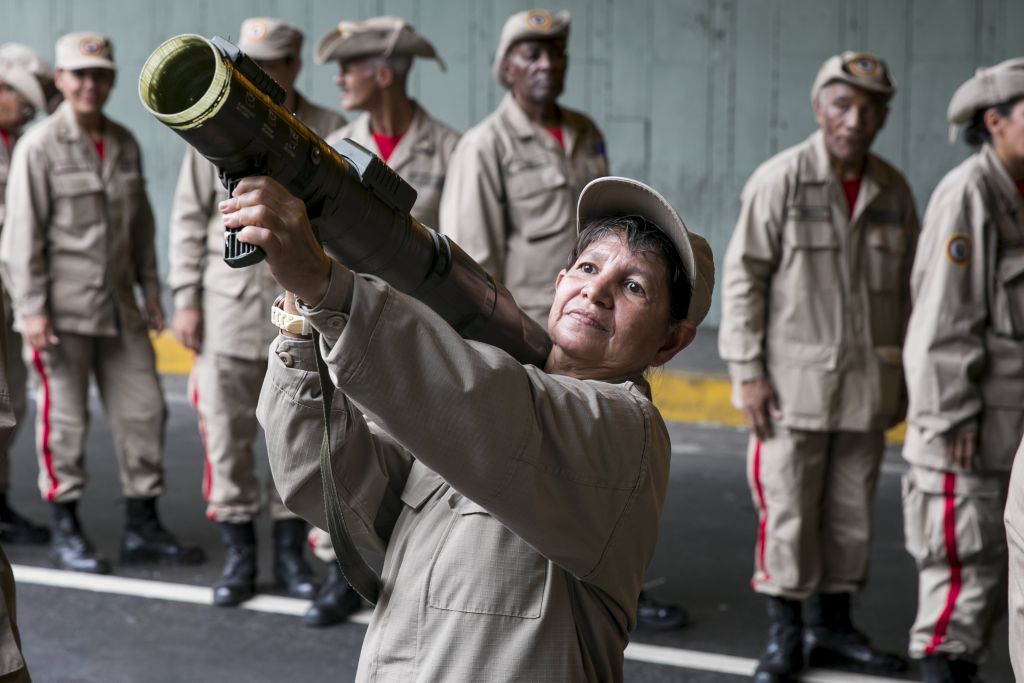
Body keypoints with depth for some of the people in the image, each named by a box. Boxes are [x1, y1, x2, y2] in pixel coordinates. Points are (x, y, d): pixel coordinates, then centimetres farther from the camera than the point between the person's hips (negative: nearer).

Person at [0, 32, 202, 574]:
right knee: (65, 418, 1)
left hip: (118, 305, 6)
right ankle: (66, 533, 13)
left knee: (143, 408, 6)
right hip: (63, 306, -6)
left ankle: (142, 528, 16)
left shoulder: (124, 143, 9)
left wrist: (151, 290, 13)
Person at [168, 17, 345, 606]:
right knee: (227, 436, 2)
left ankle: (292, 551, 19)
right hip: (230, 307, 1)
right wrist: (185, 298, 0)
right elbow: (189, 218, 6)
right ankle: (239, 557, 14)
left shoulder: (331, 132, 1)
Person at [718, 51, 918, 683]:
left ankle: (833, 625, 25)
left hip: (867, 386, 4)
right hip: (793, 383, -4)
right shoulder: (780, 180, -8)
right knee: (787, 514, 0)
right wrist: (748, 372, -10)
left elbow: (908, 287, 13)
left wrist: (904, 376, 12)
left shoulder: (893, 191, 6)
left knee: (852, 513, 11)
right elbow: (743, 277, -7)